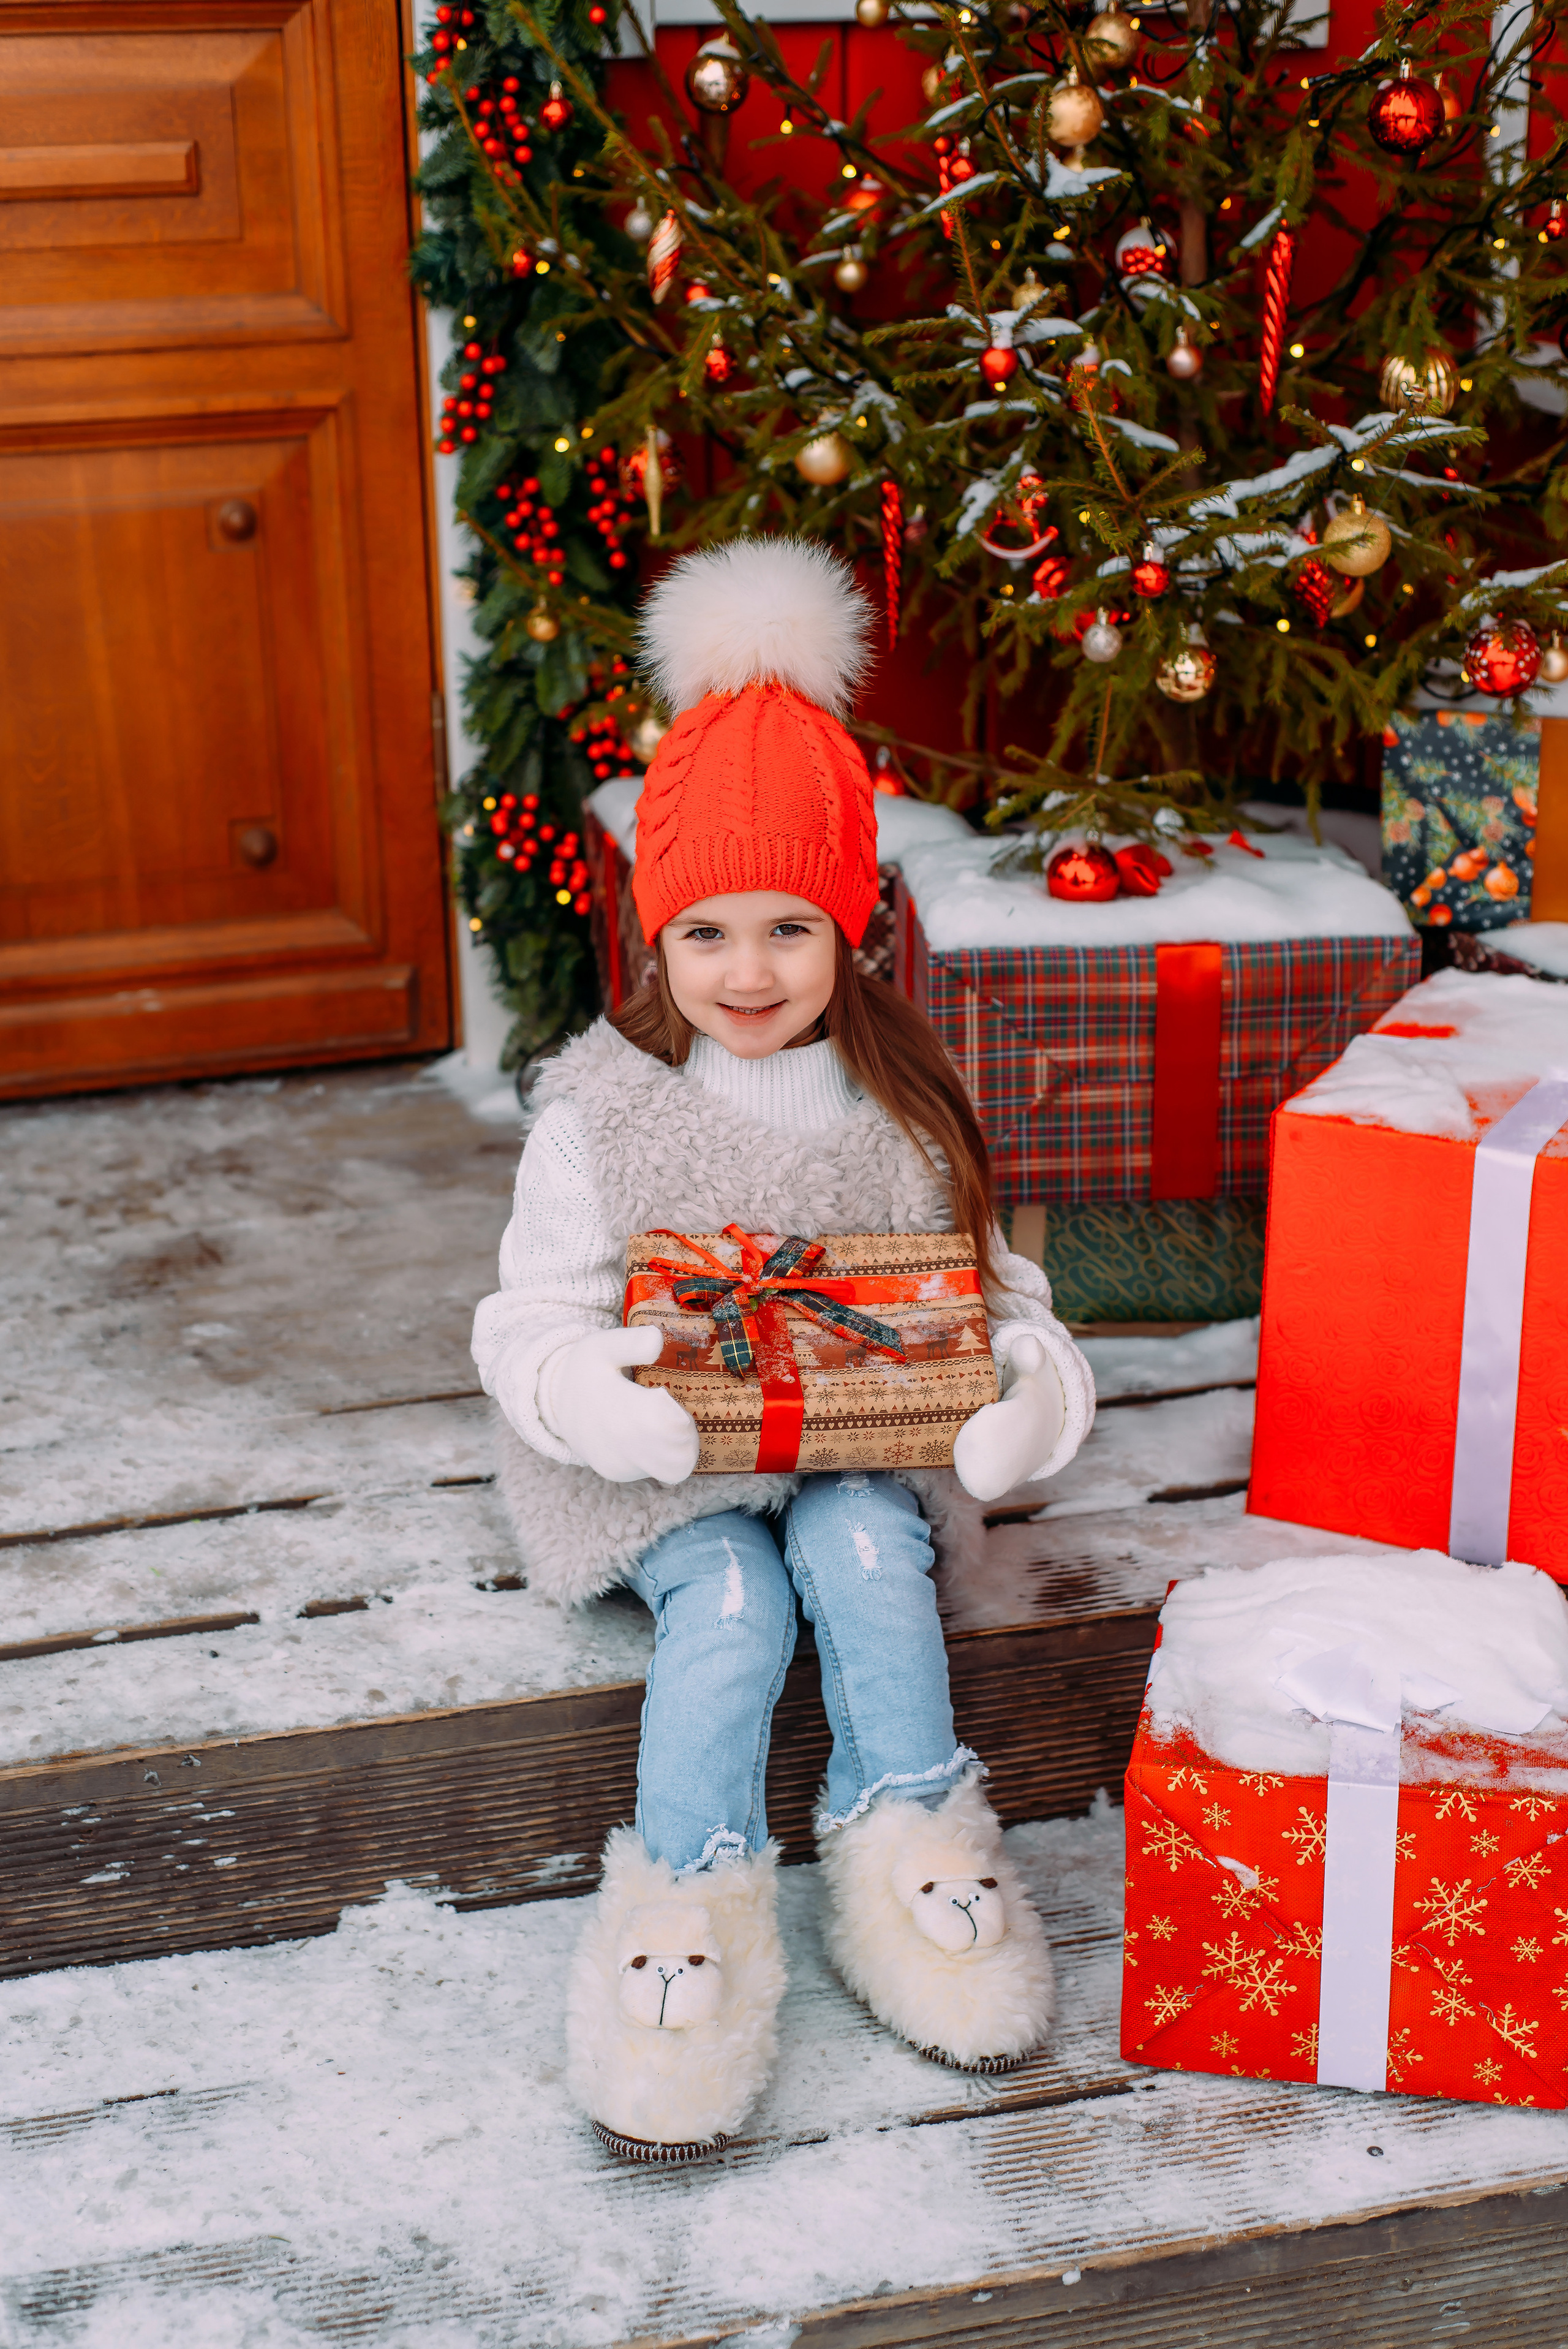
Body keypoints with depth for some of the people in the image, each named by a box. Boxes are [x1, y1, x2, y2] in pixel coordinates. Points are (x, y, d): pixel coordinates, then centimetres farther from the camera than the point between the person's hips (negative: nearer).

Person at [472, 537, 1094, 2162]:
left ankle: (906, 1846, -22)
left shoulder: (901, 1097, 3)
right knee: (729, 1604, -29)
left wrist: (1030, 1380, -20)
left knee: (866, 1553, -29)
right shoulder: (598, 1109, -4)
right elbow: (534, 1323, -4)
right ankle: (691, 1901, -27)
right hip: (662, 1465, -1)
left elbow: (984, 1284, 4)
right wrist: (610, 1399, -29)